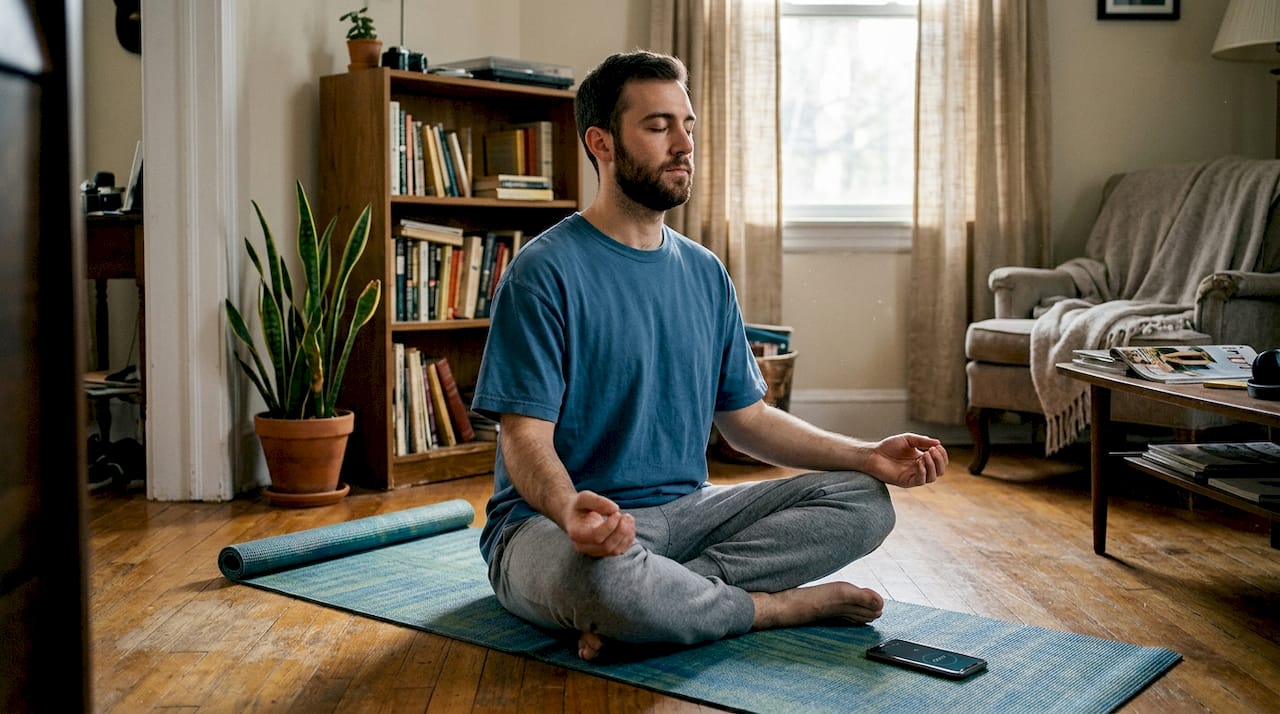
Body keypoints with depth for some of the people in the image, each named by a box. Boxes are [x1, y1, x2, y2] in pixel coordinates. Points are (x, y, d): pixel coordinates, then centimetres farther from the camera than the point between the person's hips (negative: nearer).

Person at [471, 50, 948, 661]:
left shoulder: (705, 272, 11)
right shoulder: (545, 274, -11)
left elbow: (746, 417, 14)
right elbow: (525, 435, -16)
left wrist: (867, 456, 2)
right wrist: (570, 509, -39)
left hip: (684, 512, 7)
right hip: (550, 524, -6)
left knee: (863, 502, -8)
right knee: (604, 579, -41)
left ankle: (664, 592, -21)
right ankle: (784, 604, -12)